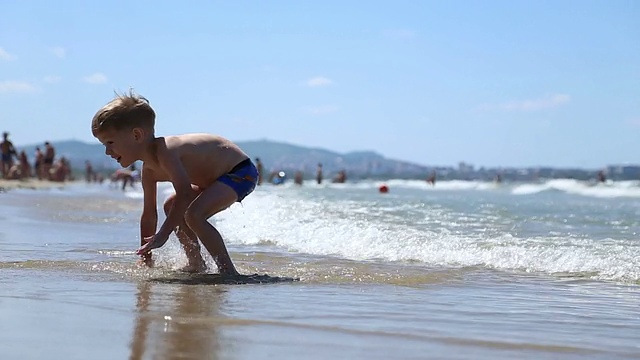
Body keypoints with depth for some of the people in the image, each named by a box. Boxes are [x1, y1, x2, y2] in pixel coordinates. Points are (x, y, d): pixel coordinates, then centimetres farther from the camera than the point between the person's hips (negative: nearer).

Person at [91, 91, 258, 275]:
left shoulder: (165, 151, -28)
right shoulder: (149, 169, 3)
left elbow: (184, 194, -37)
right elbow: (149, 215, 10)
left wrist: (162, 235, -36)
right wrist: (145, 258, 10)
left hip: (241, 172, -11)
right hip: (219, 177, 11)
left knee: (193, 214, -28)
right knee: (171, 207, 19)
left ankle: (228, 270, -20)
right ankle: (196, 264, 26)